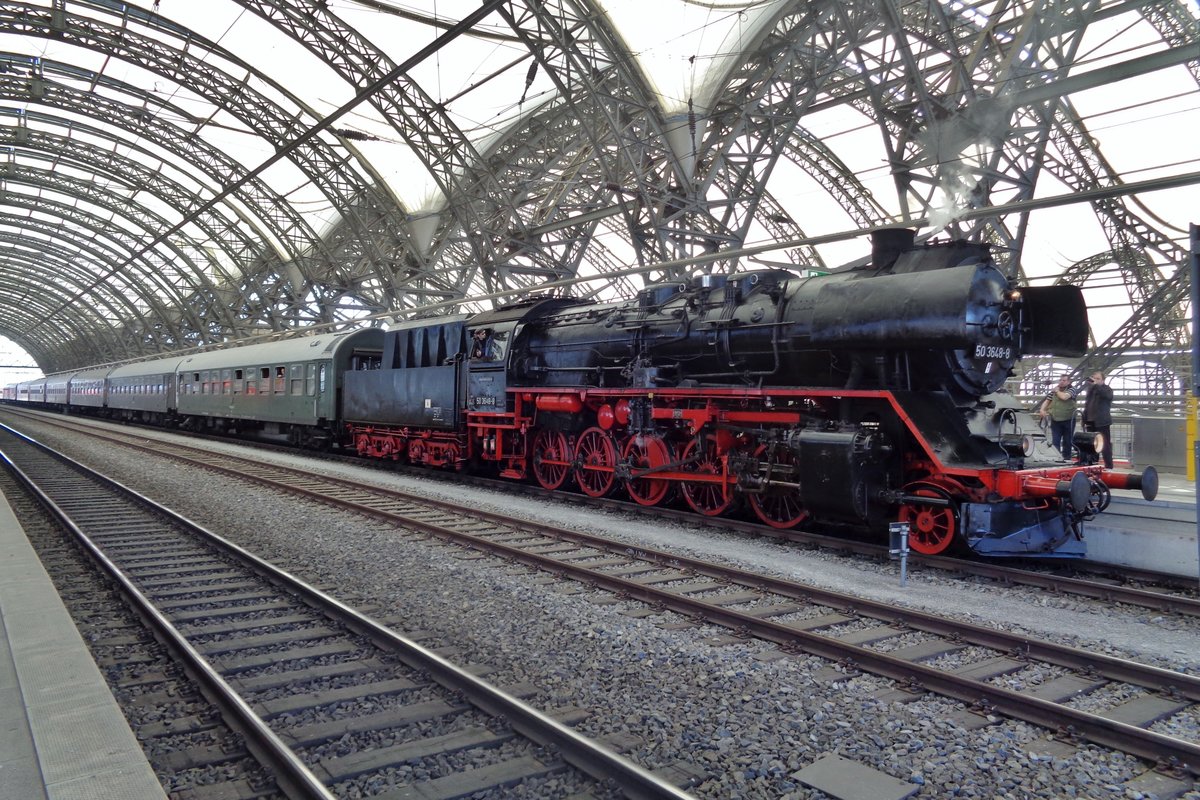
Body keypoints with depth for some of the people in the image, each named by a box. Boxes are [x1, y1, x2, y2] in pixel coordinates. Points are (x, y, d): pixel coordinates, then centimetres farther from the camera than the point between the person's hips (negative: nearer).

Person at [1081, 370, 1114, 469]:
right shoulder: (1090, 389, 16)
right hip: (1091, 422, 6)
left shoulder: (1107, 389, -3)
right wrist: (1085, 420, 15)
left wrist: (1096, 385, -30)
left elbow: (1107, 395, -28)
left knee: (1105, 446, -6)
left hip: (1102, 422, -6)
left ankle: (1108, 467, -4)